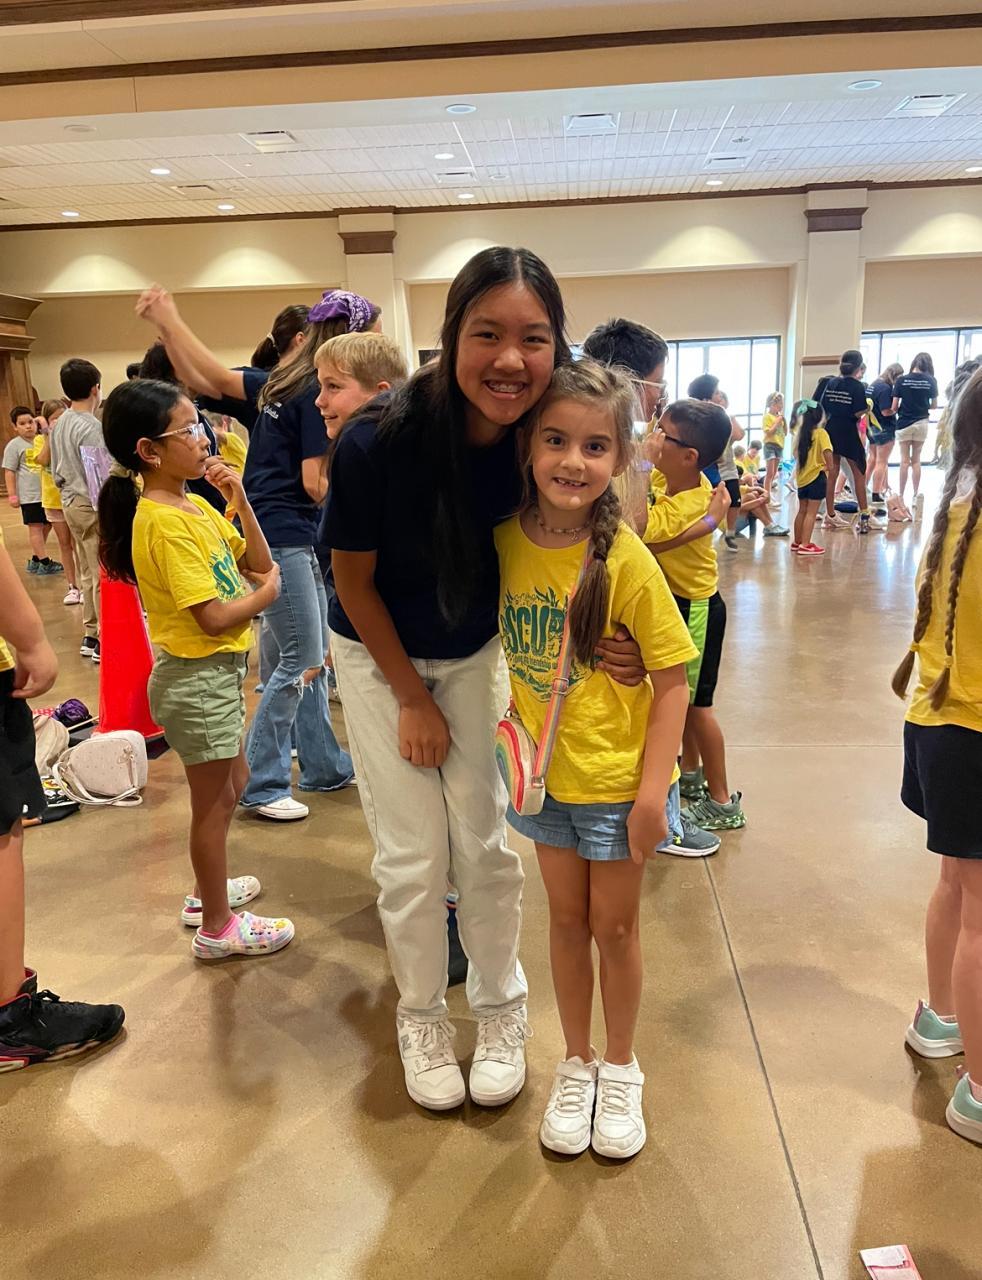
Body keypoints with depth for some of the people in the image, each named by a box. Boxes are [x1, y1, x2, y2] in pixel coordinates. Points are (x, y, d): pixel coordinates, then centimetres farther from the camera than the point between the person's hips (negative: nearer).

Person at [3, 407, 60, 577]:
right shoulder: (14, 445, -5)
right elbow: (9, 472, -5)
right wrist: (12, 495, -8)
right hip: (30, 494, -6)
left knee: (46, 526, 11)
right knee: (35, 526, -2)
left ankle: (35, 560, 23)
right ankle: (45, 562, 2)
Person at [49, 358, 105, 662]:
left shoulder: (60, 424, 12)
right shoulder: (90, 426, -16)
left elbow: (55, 470, 18)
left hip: (70, 502, 10)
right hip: (92, 505, -9)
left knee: (88, 573, 15)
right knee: (103, 575, -5)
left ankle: (91, 634, 22)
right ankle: (104, 640, -2)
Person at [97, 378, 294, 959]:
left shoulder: (195, 504, 6)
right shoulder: (164, 524, -23)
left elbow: (258, 562, 6)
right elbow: (213, 617, -26)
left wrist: (239, 499, -5)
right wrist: (266, 594, -9)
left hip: (219, 671, 9)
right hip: (196, 677, -9)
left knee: (234, 783, 23)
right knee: (215, 801, 5)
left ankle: (209, 890, 41)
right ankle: (216, 926, 22)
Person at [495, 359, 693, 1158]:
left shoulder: (626, 561, -20)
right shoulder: (506, 539, -8)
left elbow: (673, 680, -14)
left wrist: (654, 788, -17)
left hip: (617, 777, -3)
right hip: (543, 772, 3)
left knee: (615, 923, 13)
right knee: (567, 918, 18)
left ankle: (621, 1067, 37)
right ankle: (577, 1062, 39)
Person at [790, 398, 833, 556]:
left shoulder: (800, 433, 7)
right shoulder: (821, 433, -12)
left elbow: (796, 454, 14)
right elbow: (827, 452, -22)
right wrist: (828, 466, -7)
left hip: (802, 477, 6)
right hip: (816, 477, -6)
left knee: (802, 511, 16)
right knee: (811, 512, -5)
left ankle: (797, 542, 24)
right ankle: (805, 545, -7)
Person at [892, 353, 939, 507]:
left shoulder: (901, 380, -8)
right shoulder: (931, 381, -4)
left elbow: (894, 407, -7)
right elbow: (934, 405, 4)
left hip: (904, 423, -1)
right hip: (922, 423, 1)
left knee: (905, 461, 4)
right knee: (916, 461, 10)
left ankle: (901, 496, 5)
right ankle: (915, 497, 12)